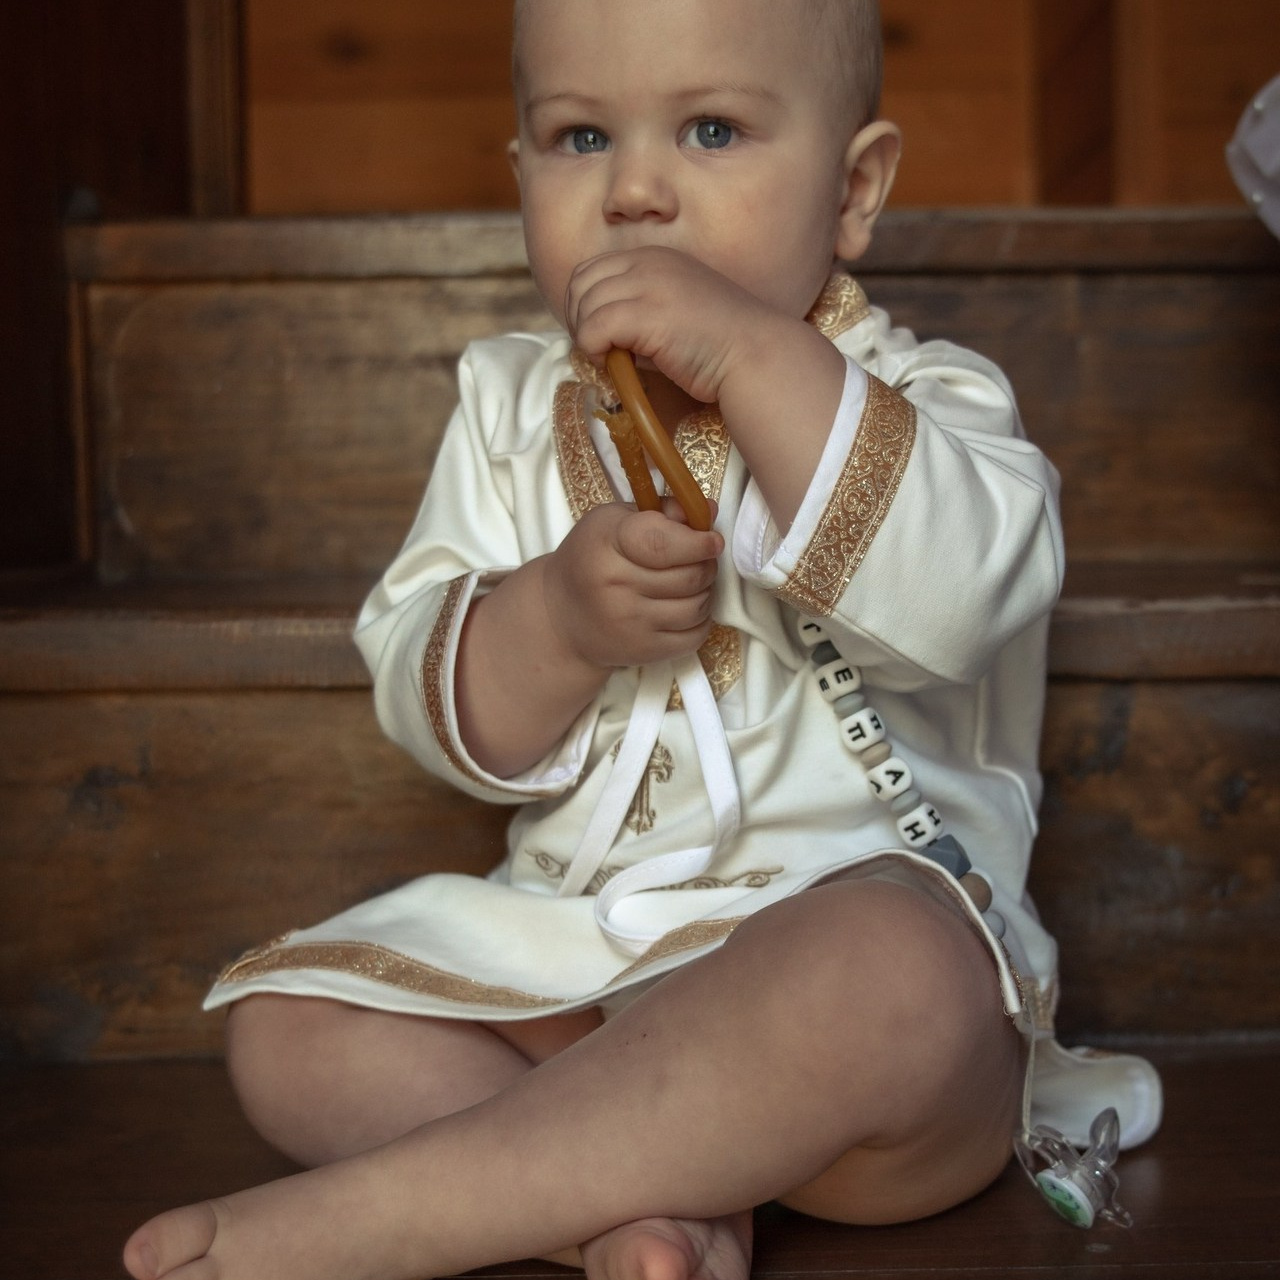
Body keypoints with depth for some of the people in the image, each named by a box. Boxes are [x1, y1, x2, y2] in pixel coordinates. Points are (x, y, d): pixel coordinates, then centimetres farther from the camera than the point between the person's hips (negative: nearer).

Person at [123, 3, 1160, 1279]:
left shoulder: (913, 398, -1)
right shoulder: (510, 407, 9)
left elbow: (961, 597, -25)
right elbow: (425, 707, 1)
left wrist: (757, 361, -29)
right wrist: (559, 616, -20)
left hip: (864, 914, -4)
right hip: (566, 953, 4)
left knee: (894, 978, -38)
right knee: (286, 1026, -9)